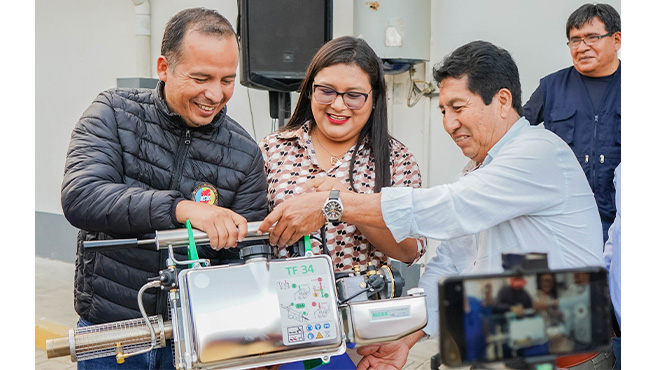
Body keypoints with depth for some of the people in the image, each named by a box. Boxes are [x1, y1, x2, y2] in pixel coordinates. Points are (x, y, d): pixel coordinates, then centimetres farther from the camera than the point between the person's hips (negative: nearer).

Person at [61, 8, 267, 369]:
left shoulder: (244, 153, -4)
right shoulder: (114, 113, -7)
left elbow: (247, 255, -4)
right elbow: (80, 197, -22)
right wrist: (182, 208, -34)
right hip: (110, 328, -1)